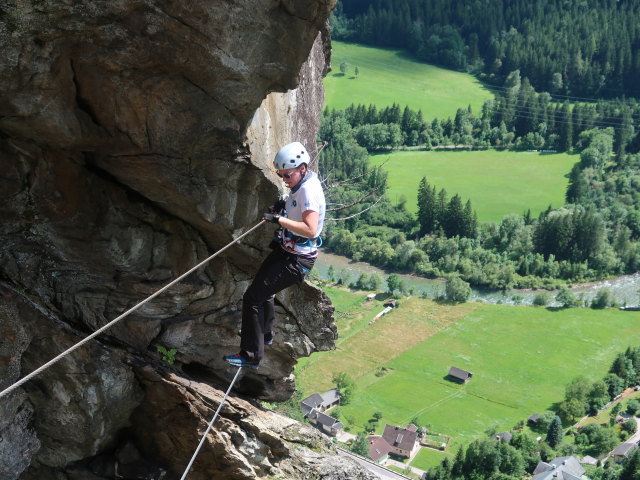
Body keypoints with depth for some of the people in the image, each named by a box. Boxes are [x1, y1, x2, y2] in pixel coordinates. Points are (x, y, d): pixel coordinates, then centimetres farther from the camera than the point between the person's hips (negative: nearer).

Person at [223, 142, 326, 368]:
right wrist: (282, 206, 4)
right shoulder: (302, 184, 3)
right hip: (285, 250, 11)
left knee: (253, 297, -13)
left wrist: (279, 219, -37)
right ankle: (264, 333, 52)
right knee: (262, 286, 30)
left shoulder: (309, 191, -26)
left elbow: (310, 230, -37)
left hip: (297, 260, -11)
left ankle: (251, 355, -6)